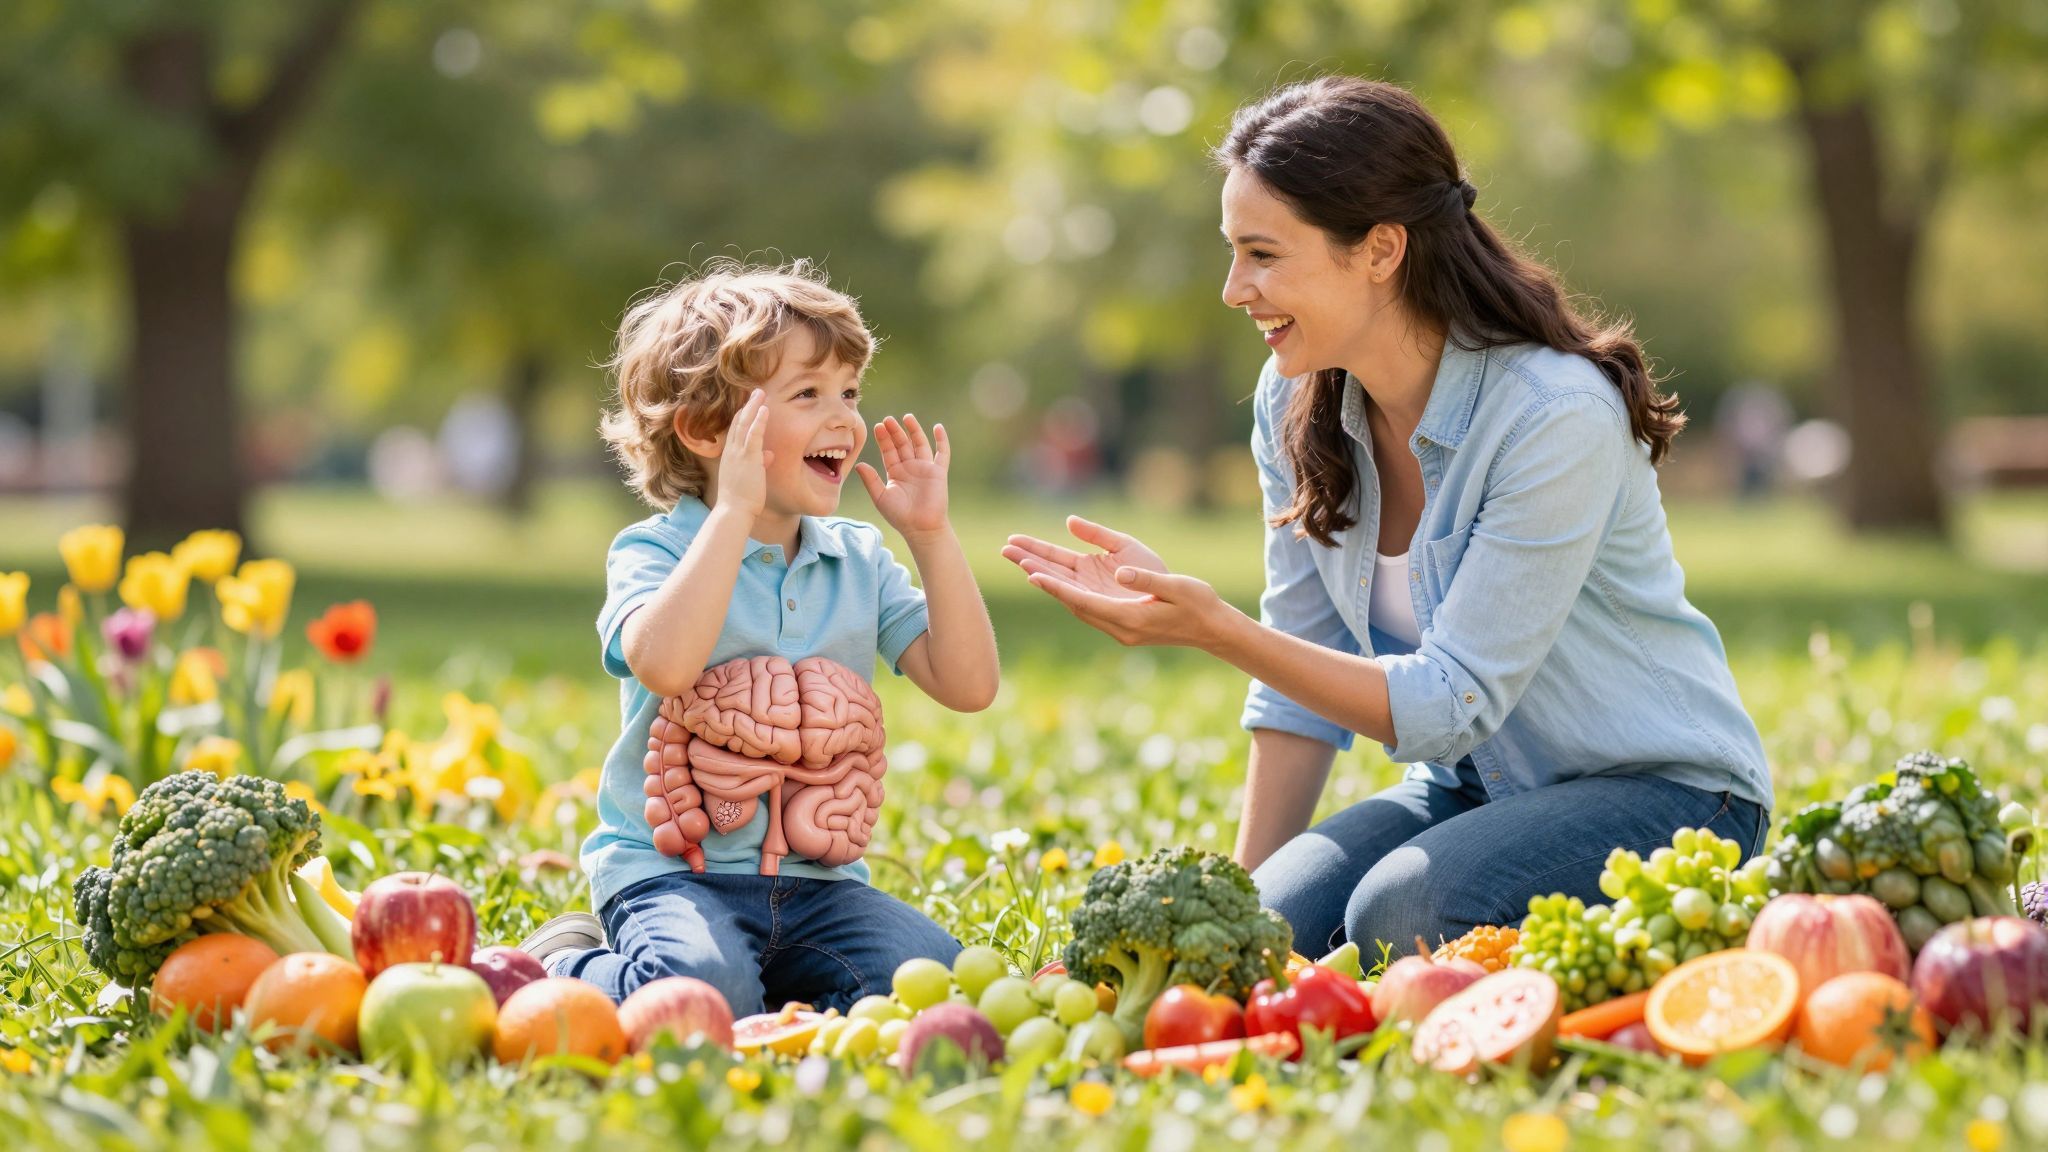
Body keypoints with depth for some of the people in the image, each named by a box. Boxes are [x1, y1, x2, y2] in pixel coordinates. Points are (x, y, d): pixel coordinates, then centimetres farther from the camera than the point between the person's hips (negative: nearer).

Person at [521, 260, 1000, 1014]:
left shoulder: (860, 562, 11)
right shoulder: (654, 551, -5)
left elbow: (967, 685, 3)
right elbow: (664, 663, -29)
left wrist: (930, 535, -3)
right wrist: (735, 513, -24)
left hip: (816, 881, 4)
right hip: (672, 871, -4)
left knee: (932, 978, -24)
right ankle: (560, 970, -1)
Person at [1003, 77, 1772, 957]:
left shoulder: (1557, 418, -24)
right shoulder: (1296, 405, -3)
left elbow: (1454, 703, -25)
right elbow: (1303, 677, 2)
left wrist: (1210, 628, -33)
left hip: (1665, 791, -5)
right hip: (1473, 783, 5)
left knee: (1403, 914, -31)